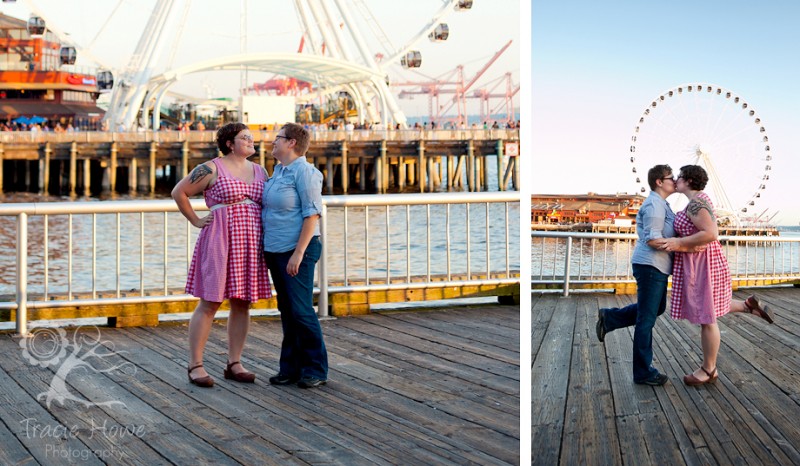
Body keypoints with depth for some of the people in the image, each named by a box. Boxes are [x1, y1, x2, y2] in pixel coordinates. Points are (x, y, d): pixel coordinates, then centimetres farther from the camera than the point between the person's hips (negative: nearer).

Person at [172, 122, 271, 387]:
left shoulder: (260, 171, 13)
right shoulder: (211, 169, -5)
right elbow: (178, 192, -1)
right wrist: (196, 221, -1)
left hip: (250, 244, 6)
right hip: (219, 240, -6)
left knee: (242, 303, 6)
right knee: (210, 303, -5)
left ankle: (234, 365, 14)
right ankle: (195, 365, 2)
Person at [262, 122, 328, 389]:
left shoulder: (304, 171, -12)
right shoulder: (278, 170, 15)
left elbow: (312, 214, -17)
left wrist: (298, 253, -21)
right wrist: (267, 250, 19)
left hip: (298, 249, -9)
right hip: (276, 250, 9)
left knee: (301, 310, -8)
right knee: (287, 311, 11)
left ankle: (316, 370, 2)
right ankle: (291, 367, 17)